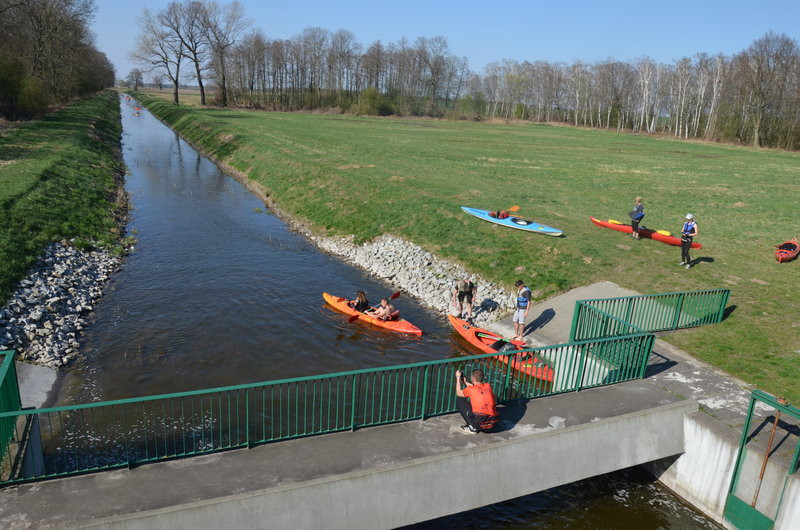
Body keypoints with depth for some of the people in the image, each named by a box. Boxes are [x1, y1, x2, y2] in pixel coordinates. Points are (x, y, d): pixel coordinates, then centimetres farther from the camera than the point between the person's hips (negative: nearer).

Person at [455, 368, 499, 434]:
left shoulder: (470, 389, -2)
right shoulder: (488, 386, 10)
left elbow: (458, 393, 19)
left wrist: (458, 378, 27)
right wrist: (465, 382, 39)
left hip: (480, 422, -6)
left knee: (459, 399, 8)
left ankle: (472, 428, 5)